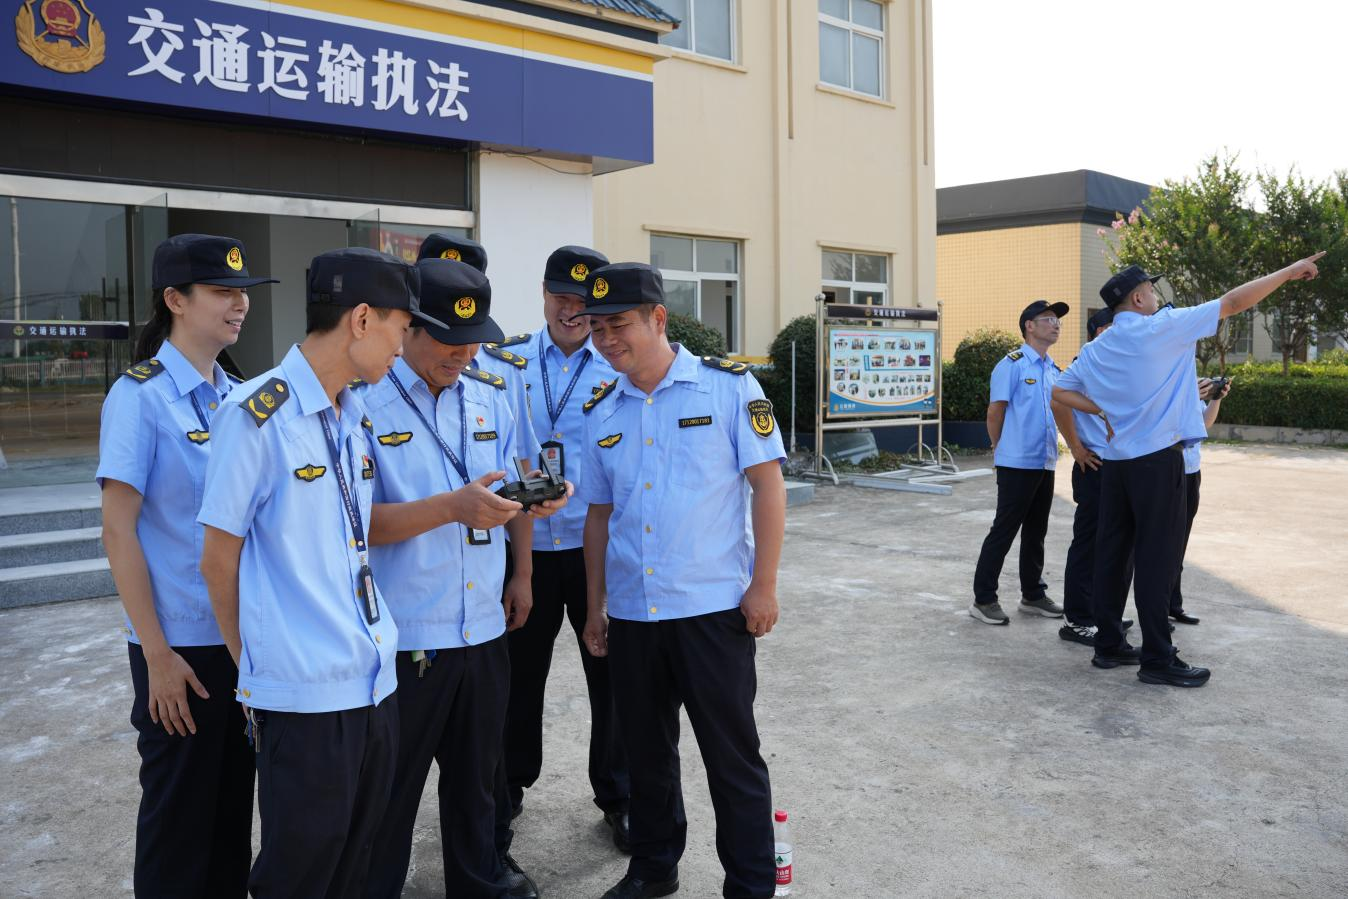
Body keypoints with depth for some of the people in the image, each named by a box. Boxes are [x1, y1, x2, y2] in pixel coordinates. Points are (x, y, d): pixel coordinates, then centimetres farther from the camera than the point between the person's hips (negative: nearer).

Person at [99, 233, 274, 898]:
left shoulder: (235, 396, 7)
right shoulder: (140, 395, -11)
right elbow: (118, 532, -13)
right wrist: (156, 654, -15)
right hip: (181, 644, -6)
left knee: (235, 799, 17)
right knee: (179, 809, 8)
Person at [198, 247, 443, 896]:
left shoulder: (357, 418, 10)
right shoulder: (257, 415, -13)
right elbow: (219, 559, -7)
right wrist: (255, 665, 2)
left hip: (374, 679, 7)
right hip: (303, 692, -7)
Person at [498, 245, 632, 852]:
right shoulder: (505, 362, 4)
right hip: (523, 543, 2)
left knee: (611, 674, 6)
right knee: (519, 671, 15)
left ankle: (619, 796, 24)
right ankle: (508, 785, 35)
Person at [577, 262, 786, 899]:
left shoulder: (728, 386, -6)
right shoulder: (601, 412, 8)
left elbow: (767, 483, -7)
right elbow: (599, 513, 13)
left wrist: (763, 585, -11)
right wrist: (595, 607, 12)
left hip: (713, 608, -5)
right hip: (629, 613, 5)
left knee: (731, 751, 5)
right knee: (645, 749, 17)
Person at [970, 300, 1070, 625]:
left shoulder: (1054, 370, 13)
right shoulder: (1012, 364, -9)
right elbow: (995, 412, -8)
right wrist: (1000, 451, 1)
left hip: (1046, 463, 7)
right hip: (1017, 463, -7)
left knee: (1036, 531, 15)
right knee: (1004, 530, -3)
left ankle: (1033, 595, 26)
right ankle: (983, 599, 4)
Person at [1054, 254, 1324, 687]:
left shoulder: (1095, 350, 9)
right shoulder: (1161, 327, -7)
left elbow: (1061, 391, 13)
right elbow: (1233, 302, -4)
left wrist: (1103, 410, 11)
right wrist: (1288, 273, 5)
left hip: (1115, 461, 7)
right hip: (1158, 460, -7)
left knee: (1112, 553, 10)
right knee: (1157, 558, -4)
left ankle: (1108, 644, 17)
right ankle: (1158, 659, 0)